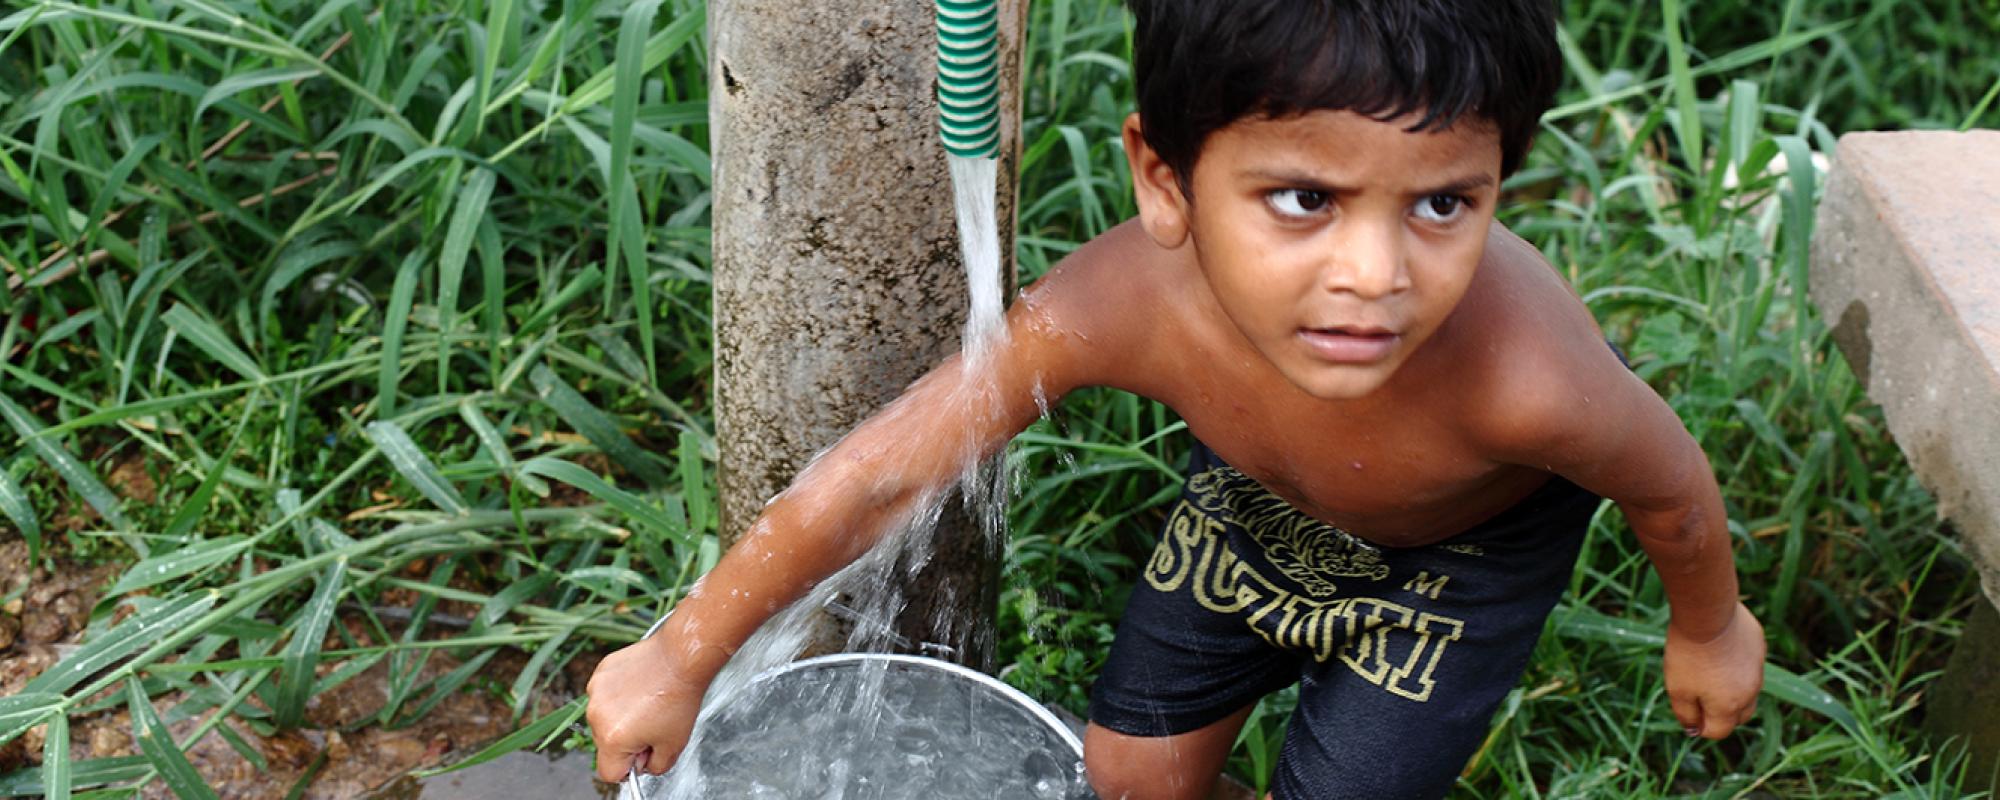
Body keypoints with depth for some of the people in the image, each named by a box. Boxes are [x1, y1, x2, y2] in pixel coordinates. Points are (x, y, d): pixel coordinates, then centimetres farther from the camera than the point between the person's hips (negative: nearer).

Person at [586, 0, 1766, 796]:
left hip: (1468, 547, -2)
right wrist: (680, 659, -17)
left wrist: (1711, 629, 1)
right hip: (1257, 492, 3)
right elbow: (878, 473, -27)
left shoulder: (1524, 381, -46)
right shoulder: (1129, 302, -40)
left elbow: (1671, 487, -21)